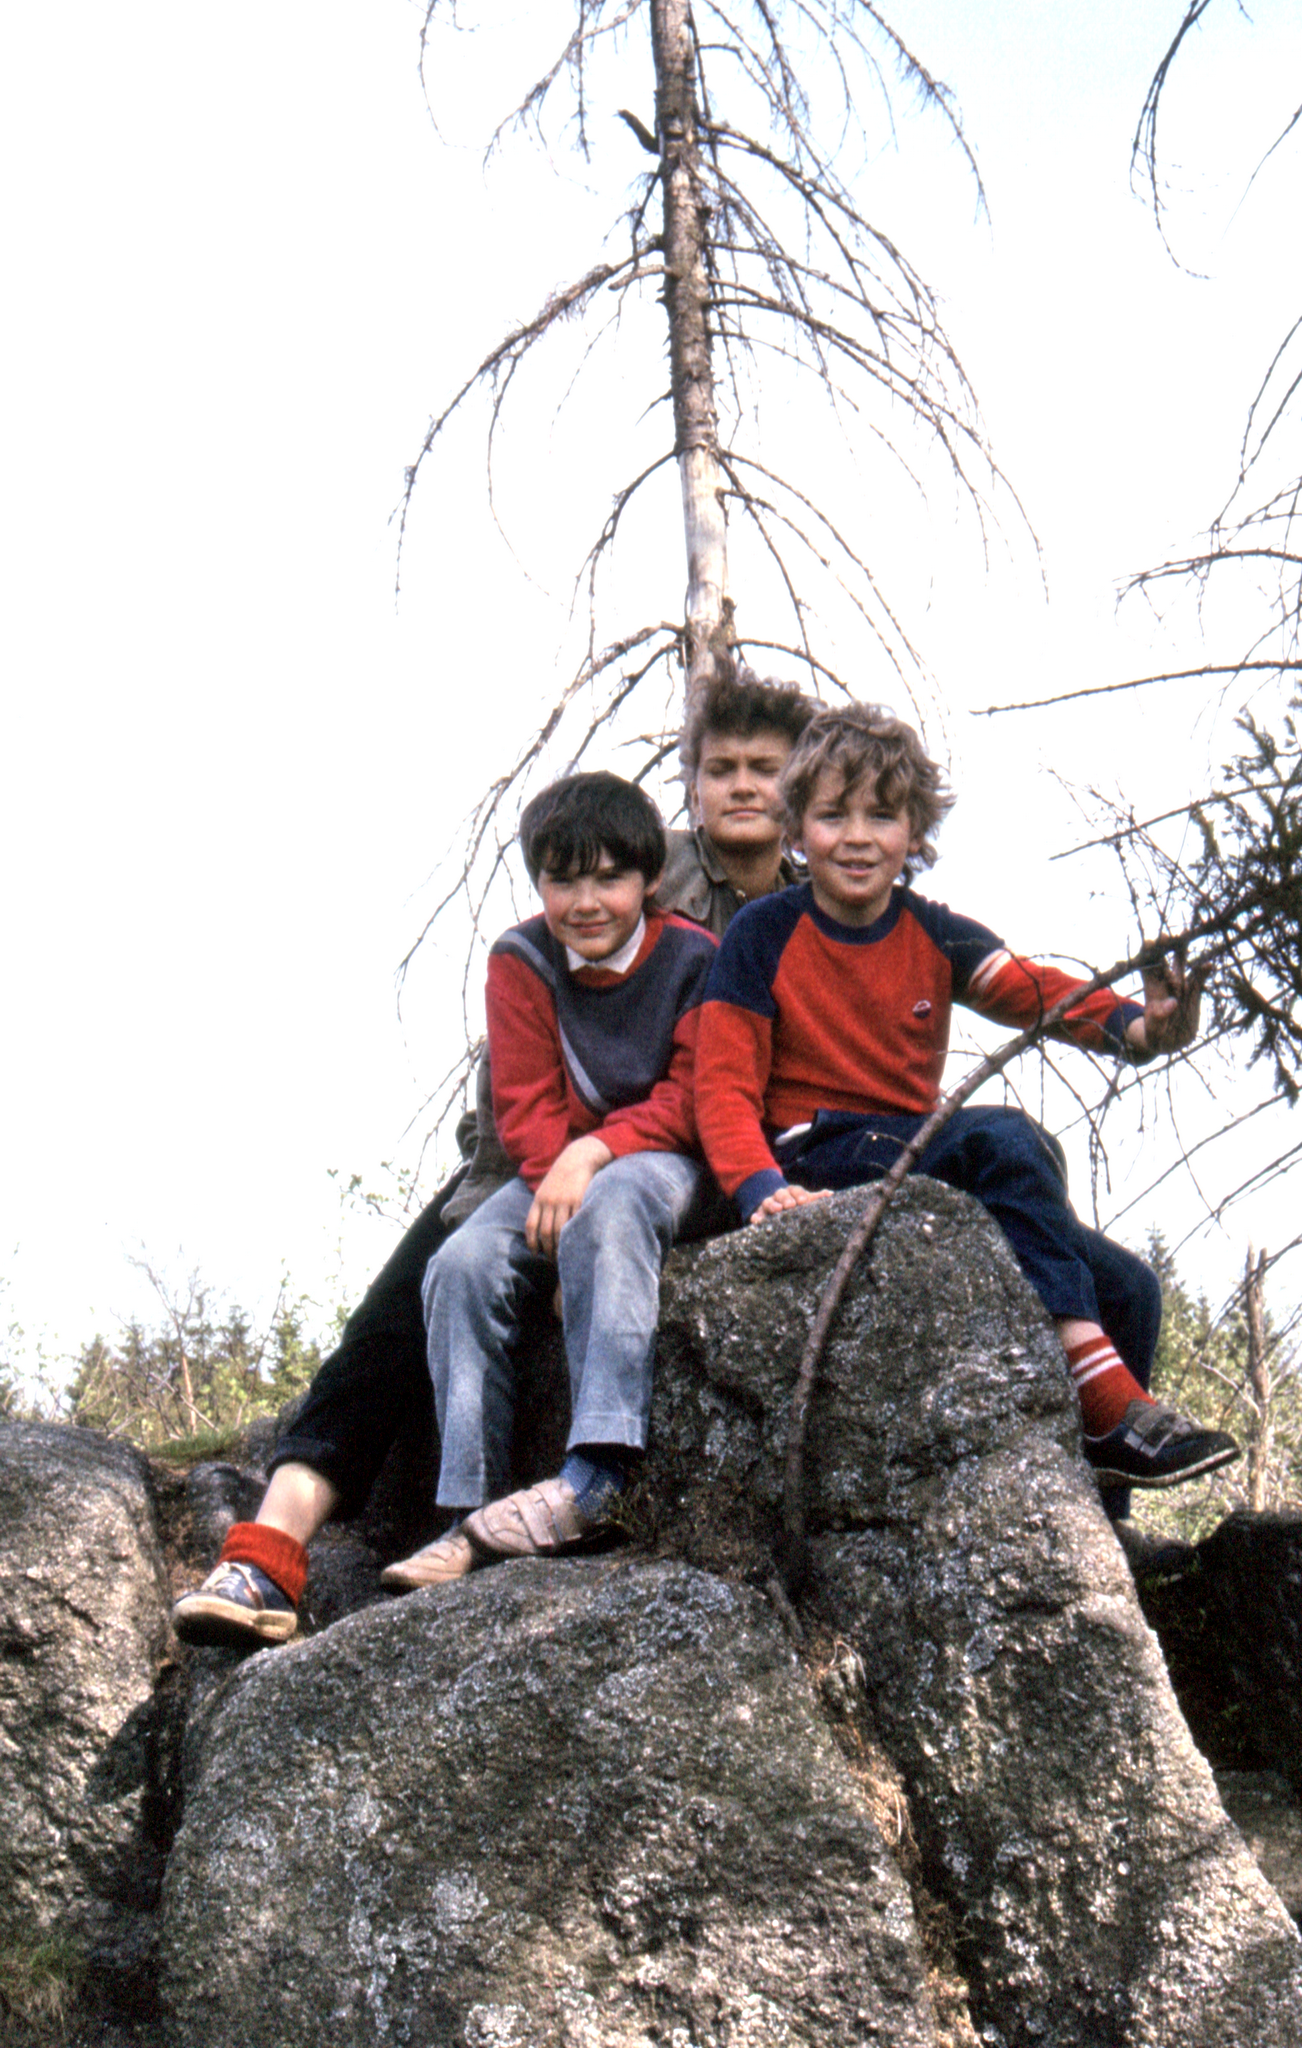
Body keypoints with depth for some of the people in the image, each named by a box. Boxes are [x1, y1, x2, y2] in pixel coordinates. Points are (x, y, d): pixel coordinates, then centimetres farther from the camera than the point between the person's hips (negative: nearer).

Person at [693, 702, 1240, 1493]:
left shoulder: (934, 936, 8)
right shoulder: (764, 934, -3)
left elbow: (1030, 989, -10)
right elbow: (724, 1086, -8)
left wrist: (1134, 1026, -31)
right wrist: (761, 1188, -28)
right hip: (820, 1158, -6)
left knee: (1124, 1287, -11)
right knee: (1005, 1137, -32)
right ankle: (1111, 1406, -34)